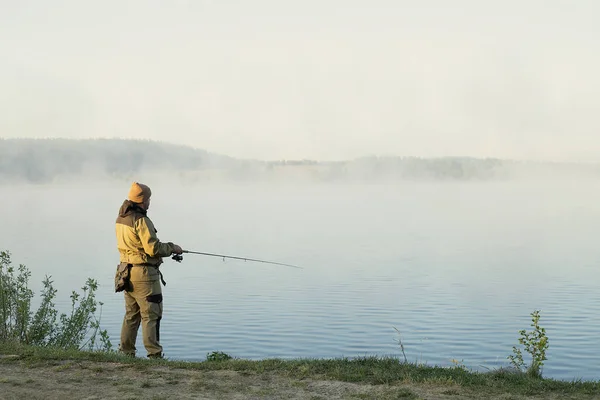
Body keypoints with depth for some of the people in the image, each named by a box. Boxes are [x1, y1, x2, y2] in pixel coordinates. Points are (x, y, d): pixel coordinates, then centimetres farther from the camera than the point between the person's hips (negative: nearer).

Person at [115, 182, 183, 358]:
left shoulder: (121, 218, 10)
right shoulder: (141, 220, -18)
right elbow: (153, 248, -21)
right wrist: (172, 248, -5)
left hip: (126, 271, 9)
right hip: (143, 273, -9)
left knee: (131, 315, 17)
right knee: (150, 315, -3)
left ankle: (126, 352, 20)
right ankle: (154, 354, -2)